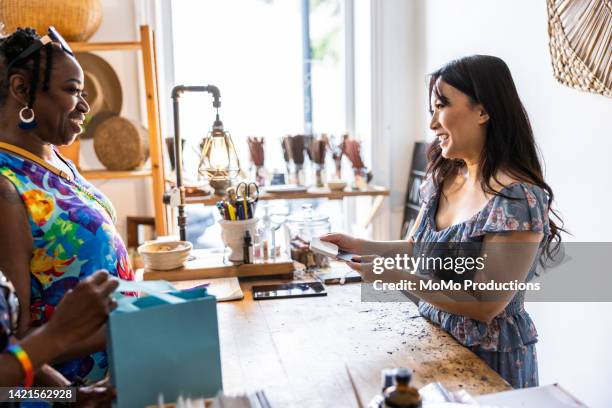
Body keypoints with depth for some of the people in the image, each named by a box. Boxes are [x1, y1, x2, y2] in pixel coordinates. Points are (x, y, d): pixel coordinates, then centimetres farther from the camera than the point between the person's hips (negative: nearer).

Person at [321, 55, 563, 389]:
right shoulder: (443, 177, -2)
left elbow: (485, 305, -24)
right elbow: (416, 248, 9)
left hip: (488, 359, -6)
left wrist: (394, 276, -26)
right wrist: (358, 246, -6)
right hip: (434, 337, 6)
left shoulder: (518, 198, -25)